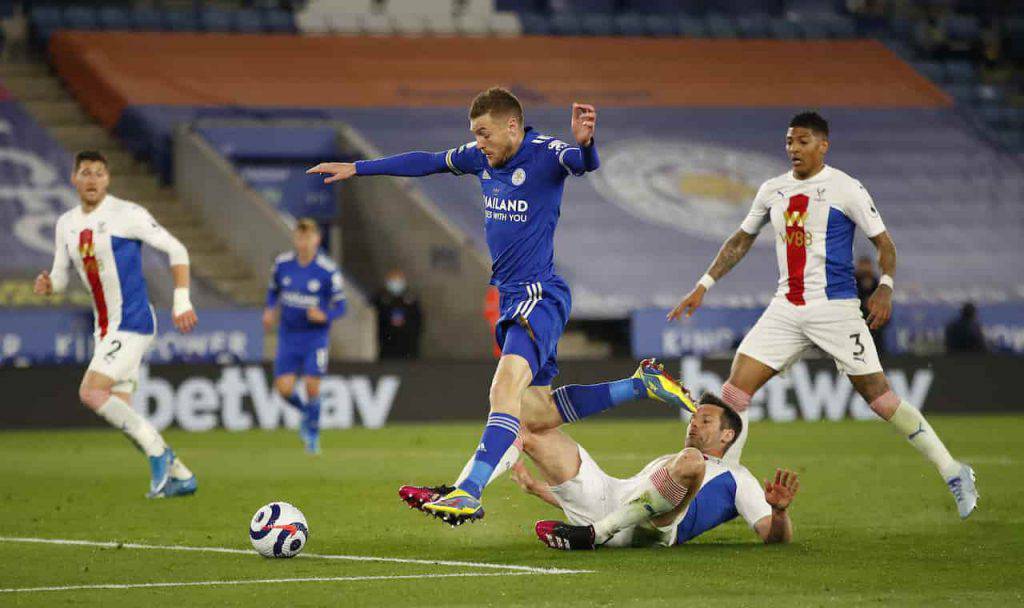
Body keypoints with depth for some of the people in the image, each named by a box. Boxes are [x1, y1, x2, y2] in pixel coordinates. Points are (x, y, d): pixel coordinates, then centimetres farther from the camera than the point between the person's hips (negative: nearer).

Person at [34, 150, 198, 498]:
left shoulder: (126, 215, -10)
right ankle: (180, 476, 15)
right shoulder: (66, 224, 10)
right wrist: (47, 285, -8)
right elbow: (61, 276, 16)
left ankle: (157, 450, -7)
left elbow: (176, 250, -7)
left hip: (132, 322, -8)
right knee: (119, 411, 5)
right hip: (106, 327, 8)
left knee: (91, 393, -19)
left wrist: (182, 302, -14)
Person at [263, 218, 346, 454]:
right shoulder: (282, 264, -2)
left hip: (315, 335, -3)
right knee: (284, 388, -7)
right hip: (288, 335, 3)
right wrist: (270, 310, -2)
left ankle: (313, 434, 14)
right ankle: (306, 412, 27)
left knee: (311, 386, -10)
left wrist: (324, 315, -24)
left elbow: (340, 306, -4)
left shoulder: (329, 271, -11)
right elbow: (273, 290, 16)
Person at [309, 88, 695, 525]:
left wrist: (584, 143, -58)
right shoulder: (481, 158, 9)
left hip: (538, 294, -9)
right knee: (539, 409, 11)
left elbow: (584, 164, -34)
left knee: (507, 386, -28)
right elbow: (427, 162, 22)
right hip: (510, 294, 9)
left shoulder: (544, 154, -13)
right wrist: (358, 169, 26)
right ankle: (643, 386, 24)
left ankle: (470, 493, -41)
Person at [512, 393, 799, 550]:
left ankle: (590, 534, -36)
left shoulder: (735, 476, 25)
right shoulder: (664, 462, 43)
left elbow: (776, 536, 12)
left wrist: (779, 509, -12)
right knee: (536, 430, 5)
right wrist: (538, 489, 36)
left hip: (653, 528, -6)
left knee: (689, 459, -36)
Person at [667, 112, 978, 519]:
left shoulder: (844, 188, -6)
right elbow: (741, 240, 22)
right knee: (734, 391, -5)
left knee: (879, 396, -6)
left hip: (835, 309, -5)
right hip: (785, 309, 5)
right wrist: (703, 287, 18)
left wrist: (885, 287, -20)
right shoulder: (772, 191, 11)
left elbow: (883, 242, -3)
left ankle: (953, 474, 5)